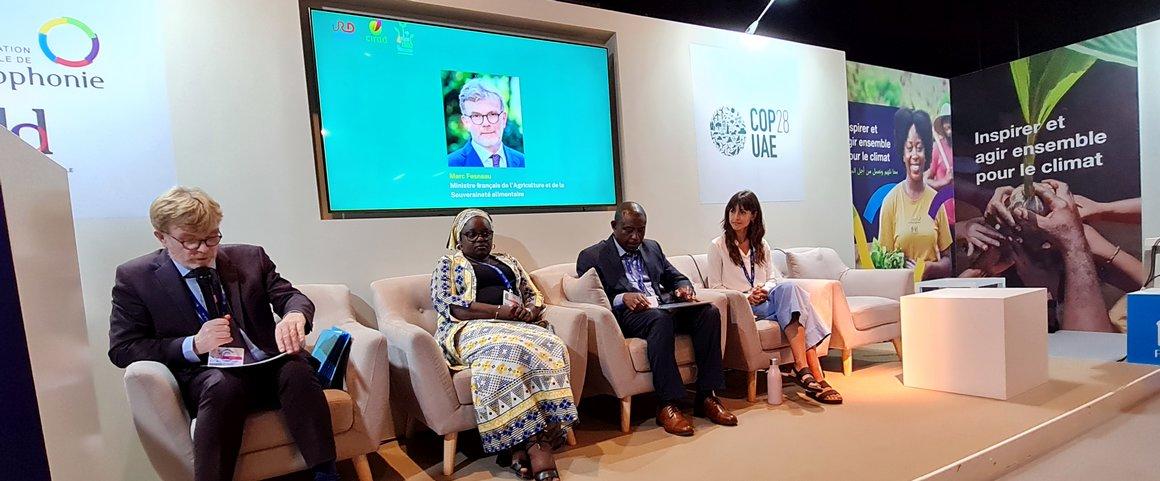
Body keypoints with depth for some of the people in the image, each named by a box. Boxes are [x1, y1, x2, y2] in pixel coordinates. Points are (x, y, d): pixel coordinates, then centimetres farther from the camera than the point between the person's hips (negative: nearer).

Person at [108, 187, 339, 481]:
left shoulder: (250, 258, 9)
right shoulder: (135, 277, 5)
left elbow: (292, 297, 5)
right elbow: (121, 349, 3)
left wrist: (294, 315, -22)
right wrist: (192, 346, -15)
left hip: (268, 368, 2)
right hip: (204, 376, -1)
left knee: (296, 368, -33)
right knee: (224, 383, -37)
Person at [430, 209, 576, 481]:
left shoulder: (508, 261, 29)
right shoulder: (448, 263, 14)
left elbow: (534, 294, 22)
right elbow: (447, 305, -3)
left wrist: (529, 311, -5)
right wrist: (500, 311, -13)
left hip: (519, 325, 5)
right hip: (473, 328, -4)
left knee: (548, 346, -31)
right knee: (507, 350, -39)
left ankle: (535, 442, -37)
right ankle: (530, 442, -36)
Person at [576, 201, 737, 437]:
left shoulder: (652, 247, 23)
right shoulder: (591, 256, 5)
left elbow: (677, 278, 24)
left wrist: (684, 288, -1)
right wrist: (622, 298, -22)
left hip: (664, 308, 6)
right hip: (626, 314, -6)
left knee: (709, 312, -21)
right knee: (661, 319, -37)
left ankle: (706, 397, -16)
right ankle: (668, 406, -31)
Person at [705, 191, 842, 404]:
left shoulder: (762, 246, 20)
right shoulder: (717, 246, 4)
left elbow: (773, 278, 18)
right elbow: (715, 286, -1)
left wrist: (765, 289, -6)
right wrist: (745, 297, -13)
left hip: (765, 300, 5)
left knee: (788, 287, -31)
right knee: (790, 292, -29)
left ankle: (803, 369, -37)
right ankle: (814, 373, -37)